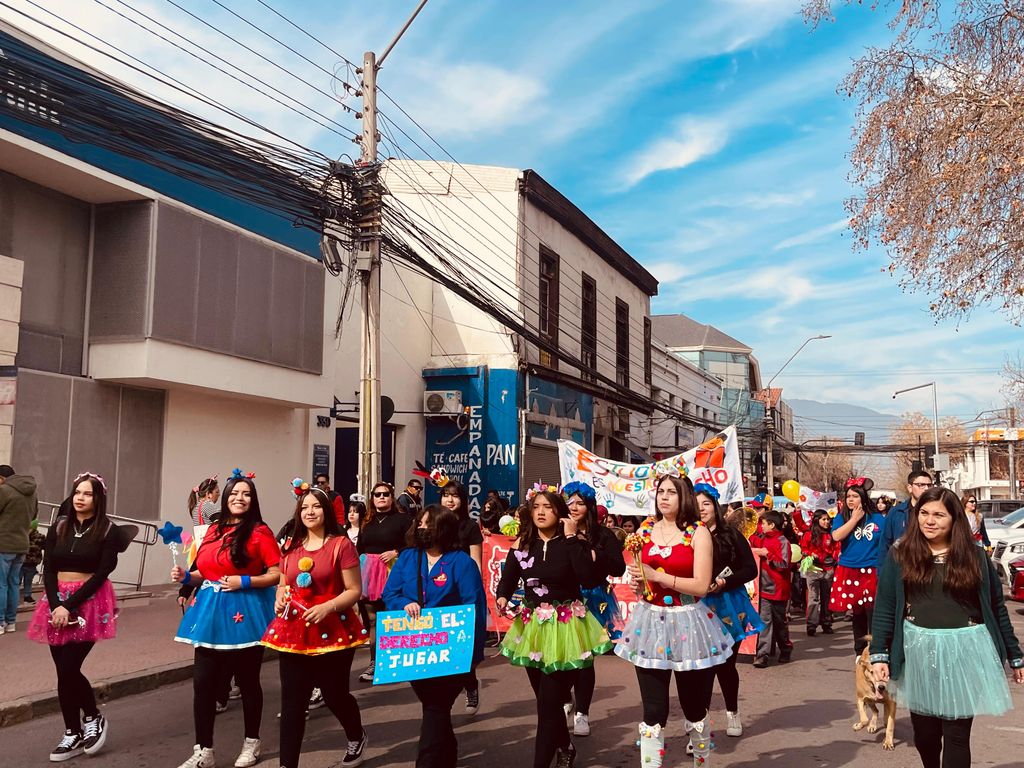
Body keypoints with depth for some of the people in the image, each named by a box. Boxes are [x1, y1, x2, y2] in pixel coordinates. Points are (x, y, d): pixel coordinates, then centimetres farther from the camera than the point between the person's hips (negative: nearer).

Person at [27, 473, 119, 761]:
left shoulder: (107, 531, -4)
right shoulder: (58, 528, 7)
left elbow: (101, 573, -10)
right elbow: (48, 570, 2)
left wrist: (70, 606, -15)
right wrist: (56, 605, -11)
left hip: (90, 604, -4)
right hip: (57, 603, 4)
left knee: (68, 669, -11)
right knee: (64, 672, 4)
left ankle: (93, 718, 14)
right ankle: (74, 733, 17)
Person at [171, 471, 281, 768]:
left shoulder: (259, 532, -8)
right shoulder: (214, 530, 10)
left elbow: (277, 574, -10)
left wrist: (245, 582, -19)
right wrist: (186, 576, 3)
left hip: (243, 612, -5)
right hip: (210, 611, 5)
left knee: (247, 680, 9)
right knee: (203, 682, 3)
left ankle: (251, 743, 27)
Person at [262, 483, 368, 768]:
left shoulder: (341, 544, -6)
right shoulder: (290, 546, 10)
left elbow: (354, 590, -7)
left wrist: (328, 607, -22)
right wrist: (280, 597, 0)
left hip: (333, 631, -4)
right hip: (293, 631, 4)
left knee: (334, 693, 8)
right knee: (292, 700, 1)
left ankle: (357, 736, 38)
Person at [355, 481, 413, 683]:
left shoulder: (402, 519, -1)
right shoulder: (367, 522, 15)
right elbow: (359, 549, 18)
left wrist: (396, 552, -16)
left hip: (392, 572, -5)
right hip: (369, 574, 5)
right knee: (372, 619, 6)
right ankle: (374, 662, 12)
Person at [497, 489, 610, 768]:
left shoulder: (574, 543, -9)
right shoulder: (521, 545, 1)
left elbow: (590, 579, -24)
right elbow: (507, 579, 1)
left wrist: (571, 538, -22)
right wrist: (502, 597, -21)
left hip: (565, 626, -4)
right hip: (532, 626, 4)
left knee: (549, 702, -5)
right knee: (546, 700, 17)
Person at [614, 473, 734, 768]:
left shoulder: (698, 533, -6)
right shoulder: (645, 530, 6)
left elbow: (701, 586, -14)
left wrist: (657, 576, -19)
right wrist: (638, 578, -6)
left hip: (687, 624, -3)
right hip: (650, 622, 3)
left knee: (695, 709, 12)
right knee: (653, 712, 2)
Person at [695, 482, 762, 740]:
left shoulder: (732, 535, -1)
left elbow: (751, 570, -2)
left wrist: (724, 582, -15)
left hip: (730, 607, 0)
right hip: (701, 608, 0)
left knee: (726, 664, 8)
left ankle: (732, 713, 31)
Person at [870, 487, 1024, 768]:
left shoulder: (975, 556, 2)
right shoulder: (899, 556, 0)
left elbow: (996, 607, 9)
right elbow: (885, 608, -1)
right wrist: (879, 653, -7)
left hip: (965, 651, 0)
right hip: (918, 652, 1)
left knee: (957, 735, 0)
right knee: (924, 733, 10)